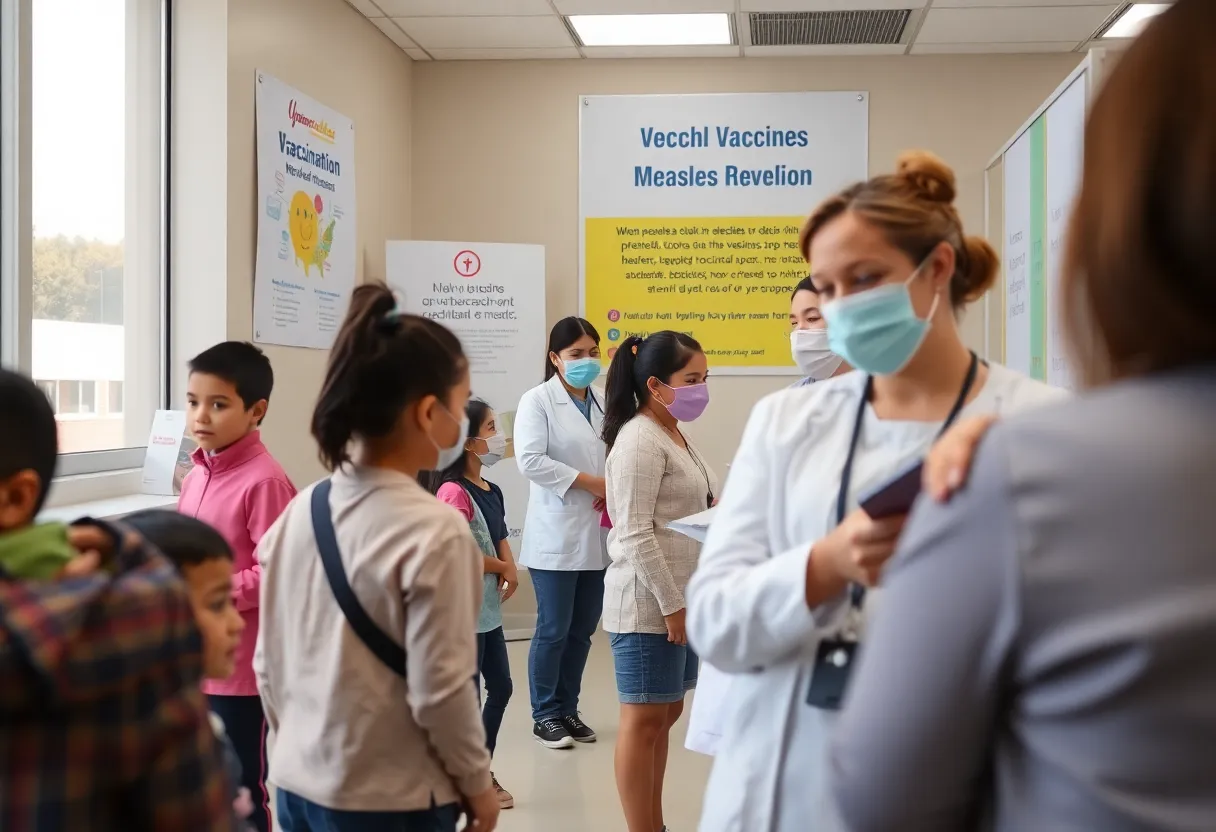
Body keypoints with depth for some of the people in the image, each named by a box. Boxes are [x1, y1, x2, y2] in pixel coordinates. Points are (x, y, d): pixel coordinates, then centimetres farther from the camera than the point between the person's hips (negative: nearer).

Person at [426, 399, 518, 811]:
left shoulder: (492, 491, 9)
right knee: (469, 694, 1)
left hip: (488, 608, 9)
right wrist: (503, 568, -8)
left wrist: (509, 571, -8)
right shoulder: (454, 492, -19)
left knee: (501, 687, 15)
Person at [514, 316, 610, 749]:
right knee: (553, 630, 1)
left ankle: (568, 708, 25)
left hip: (598, 535, 5)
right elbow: (530, 460, -16)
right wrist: (590, 482, -17)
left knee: (583, 629, 12)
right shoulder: (537, 401, -5)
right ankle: (545, 714, 15)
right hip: (557, 536, -5)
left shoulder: (604, 403, 11)